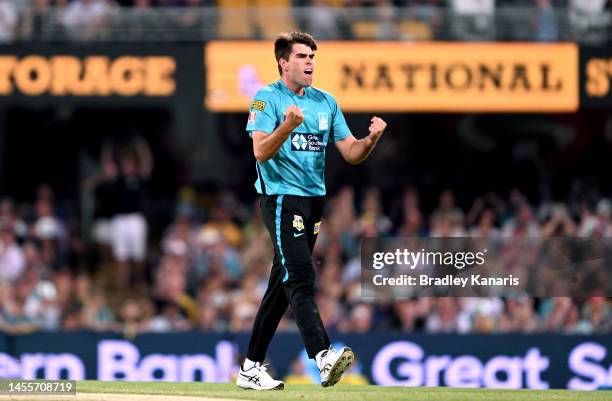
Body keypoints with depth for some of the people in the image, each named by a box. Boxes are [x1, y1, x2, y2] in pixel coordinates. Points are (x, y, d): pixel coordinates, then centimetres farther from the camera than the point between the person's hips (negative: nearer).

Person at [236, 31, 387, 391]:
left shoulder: (326, 102, 14)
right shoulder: (267, 99, -4)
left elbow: (351, 153, 10)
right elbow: (261, 152, -16)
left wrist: (372, 139, -11)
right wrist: (288, 126, -32)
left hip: (314, 200, 7)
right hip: (282, 199, -7)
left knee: (282, 286, 9)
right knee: (301, 278, -20)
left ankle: (252, 368, 15)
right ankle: (323, 356, -35)